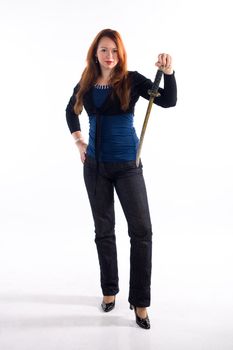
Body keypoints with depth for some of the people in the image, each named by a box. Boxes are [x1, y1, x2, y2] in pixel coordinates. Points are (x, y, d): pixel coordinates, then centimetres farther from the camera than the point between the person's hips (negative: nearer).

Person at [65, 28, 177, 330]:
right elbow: (71, 112, 23)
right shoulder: (85, 85, 4)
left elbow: (168, 101, -14)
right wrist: (78, 140, 11)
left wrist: (168, 72, -29)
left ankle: (140, 301, 5)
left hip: (127, 164, -3)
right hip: (95, 165, 3)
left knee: (142, 230, -8)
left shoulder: (132, 80, -4)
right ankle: (109, 290, 27)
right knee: (103, 230, 11)